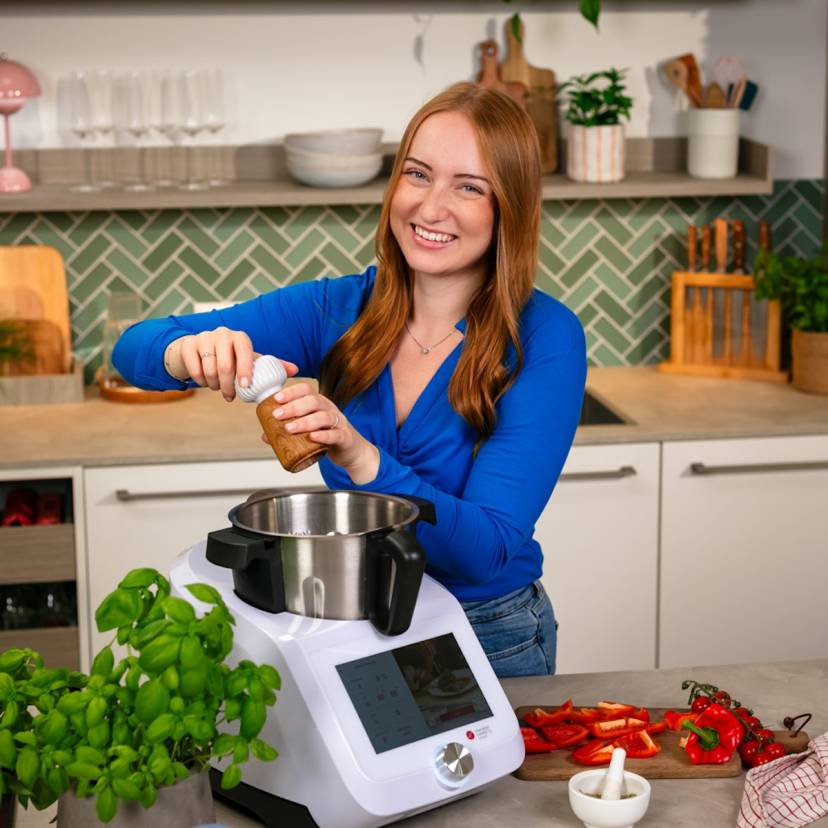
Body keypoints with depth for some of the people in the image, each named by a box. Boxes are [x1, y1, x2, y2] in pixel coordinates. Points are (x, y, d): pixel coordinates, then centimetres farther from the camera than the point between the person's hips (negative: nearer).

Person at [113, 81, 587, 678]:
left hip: (489, 643, -3)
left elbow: (487, 548, -26)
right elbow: (135, 347, -8)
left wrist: (361, 459, -41)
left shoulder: (544, 338, -20)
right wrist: (192, 353, -31)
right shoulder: (340, 310, -8)